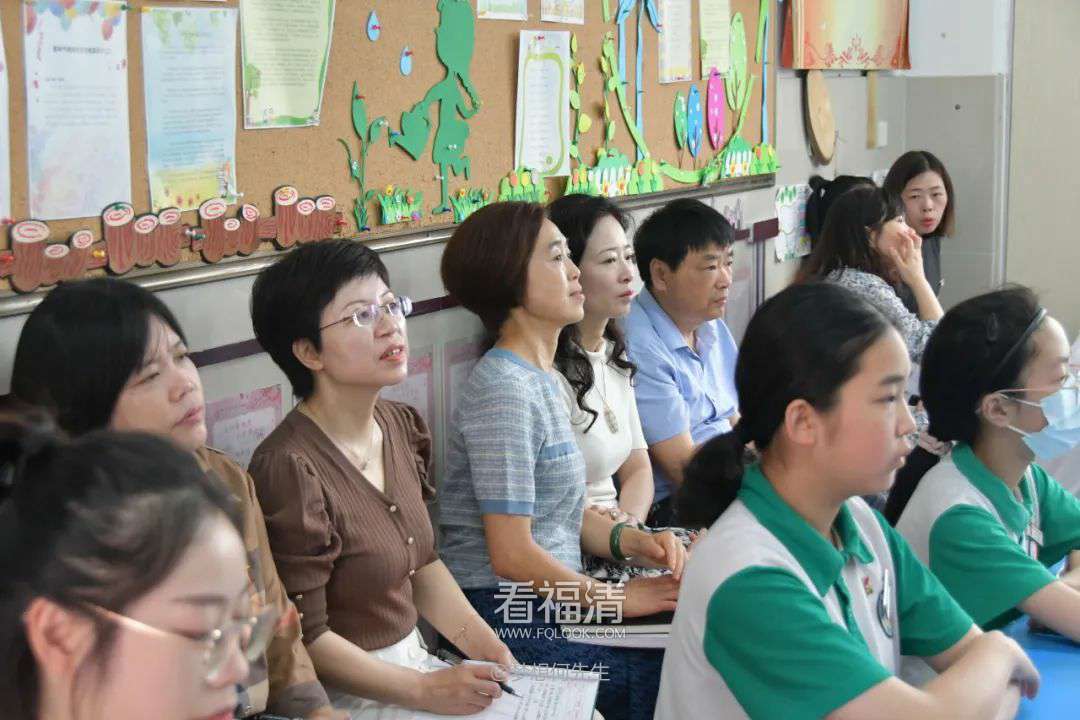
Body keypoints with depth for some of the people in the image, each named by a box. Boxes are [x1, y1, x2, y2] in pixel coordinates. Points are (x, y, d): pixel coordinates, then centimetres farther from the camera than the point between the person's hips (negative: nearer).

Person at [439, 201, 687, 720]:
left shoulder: (542, 379, 14)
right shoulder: (503, 389, -16)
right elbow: (512, 554, -19)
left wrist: (630, 540, -1)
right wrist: (616, 598, -9)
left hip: (548, 609, 9)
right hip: (507, 618, -9)